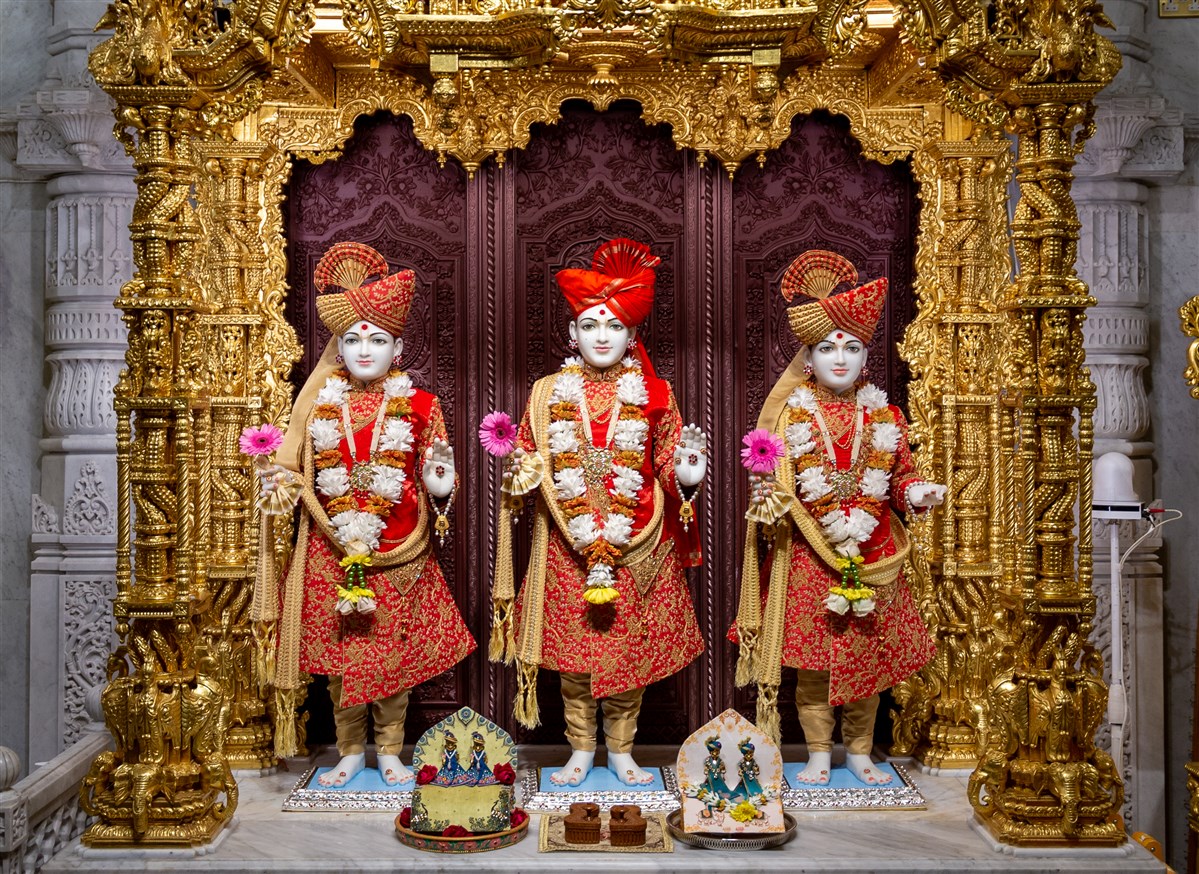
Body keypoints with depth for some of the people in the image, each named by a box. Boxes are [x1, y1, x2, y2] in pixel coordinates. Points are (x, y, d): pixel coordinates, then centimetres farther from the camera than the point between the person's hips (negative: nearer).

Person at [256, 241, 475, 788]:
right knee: (339, 652, 8)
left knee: (394, 652, 6)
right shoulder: (321, 404, 6)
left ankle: (389, 751, 22)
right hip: (333, 551, 2)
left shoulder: (418, 406, 1)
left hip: (398, 553, -1)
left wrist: (440, 478, -18)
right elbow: (302, 472, 12)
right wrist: (281, 483, -8)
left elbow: (437, 484, 4)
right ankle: (351, 751, 24)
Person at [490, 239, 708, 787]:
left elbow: (669, 462, 5)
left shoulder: (653, 394, 4)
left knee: (631, 649, 6)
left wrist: (686, 475, -15)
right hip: (567, 544, 1)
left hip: (638, 546, 0)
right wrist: (522, 476, -9)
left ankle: (621, 751, 22)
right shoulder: (550, 392, 5)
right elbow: (529, 456, 11)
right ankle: (581, 751, 22)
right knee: (572, 651, 6)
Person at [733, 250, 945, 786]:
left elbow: (901, 474, 11)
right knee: (812, 661, 3)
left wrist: (917, 493, -9)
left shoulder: (883, 416, 7)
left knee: (869, 657, 9)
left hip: (872, 558, 2)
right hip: (809, 556, -2)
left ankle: (860, 752, 26)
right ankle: (818, 754, 20)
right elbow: (772, 479, 1)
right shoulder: (791, 416, 0)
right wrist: (766, 497, -20)